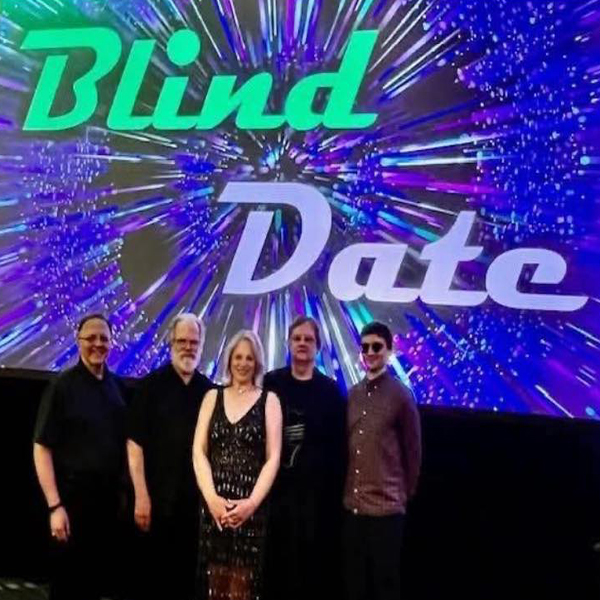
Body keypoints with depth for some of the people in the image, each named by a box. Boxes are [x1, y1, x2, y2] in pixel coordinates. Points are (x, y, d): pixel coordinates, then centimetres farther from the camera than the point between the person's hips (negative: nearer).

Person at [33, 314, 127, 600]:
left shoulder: (116, 386, 5)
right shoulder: (62, 386, -10)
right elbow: (41, 448, -14)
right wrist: (55, 506, -20)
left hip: (109, 497, 5)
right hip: (73, 497, -5)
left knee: (98, 577, 17)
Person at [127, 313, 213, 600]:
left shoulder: (209, 390, 6)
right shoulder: (152, 385, -3)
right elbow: (135, 443, -7)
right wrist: (142, 496, -13)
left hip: (197, 499, 3)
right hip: (158, 498, -3)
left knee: (188, 571, 10)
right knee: (150, 571, 6)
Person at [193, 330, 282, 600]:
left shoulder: (269, 400, 5)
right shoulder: (213, 396, 11)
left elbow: (273, 458, 0)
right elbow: (199, 451, 4)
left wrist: (252, 502, -12)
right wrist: (212, 498, -9)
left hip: (250, 505, -2)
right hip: (214, 503, 2)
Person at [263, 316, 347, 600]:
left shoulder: (330, 390, 4)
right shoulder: (271, 383, 4)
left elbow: (339, 442, 2)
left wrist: (336, 488, -3)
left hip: (316, 486, 0)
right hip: (277, 484, 0)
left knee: (313, 556, 4)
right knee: (277, 555, 5)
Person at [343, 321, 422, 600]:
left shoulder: (400, 394, -6)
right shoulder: (353, 394, 9)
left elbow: (413, 450, 0)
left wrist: (406, 493, 5)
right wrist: (349, 491, 12)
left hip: (386, 508, -5)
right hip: (352, 506, 5)